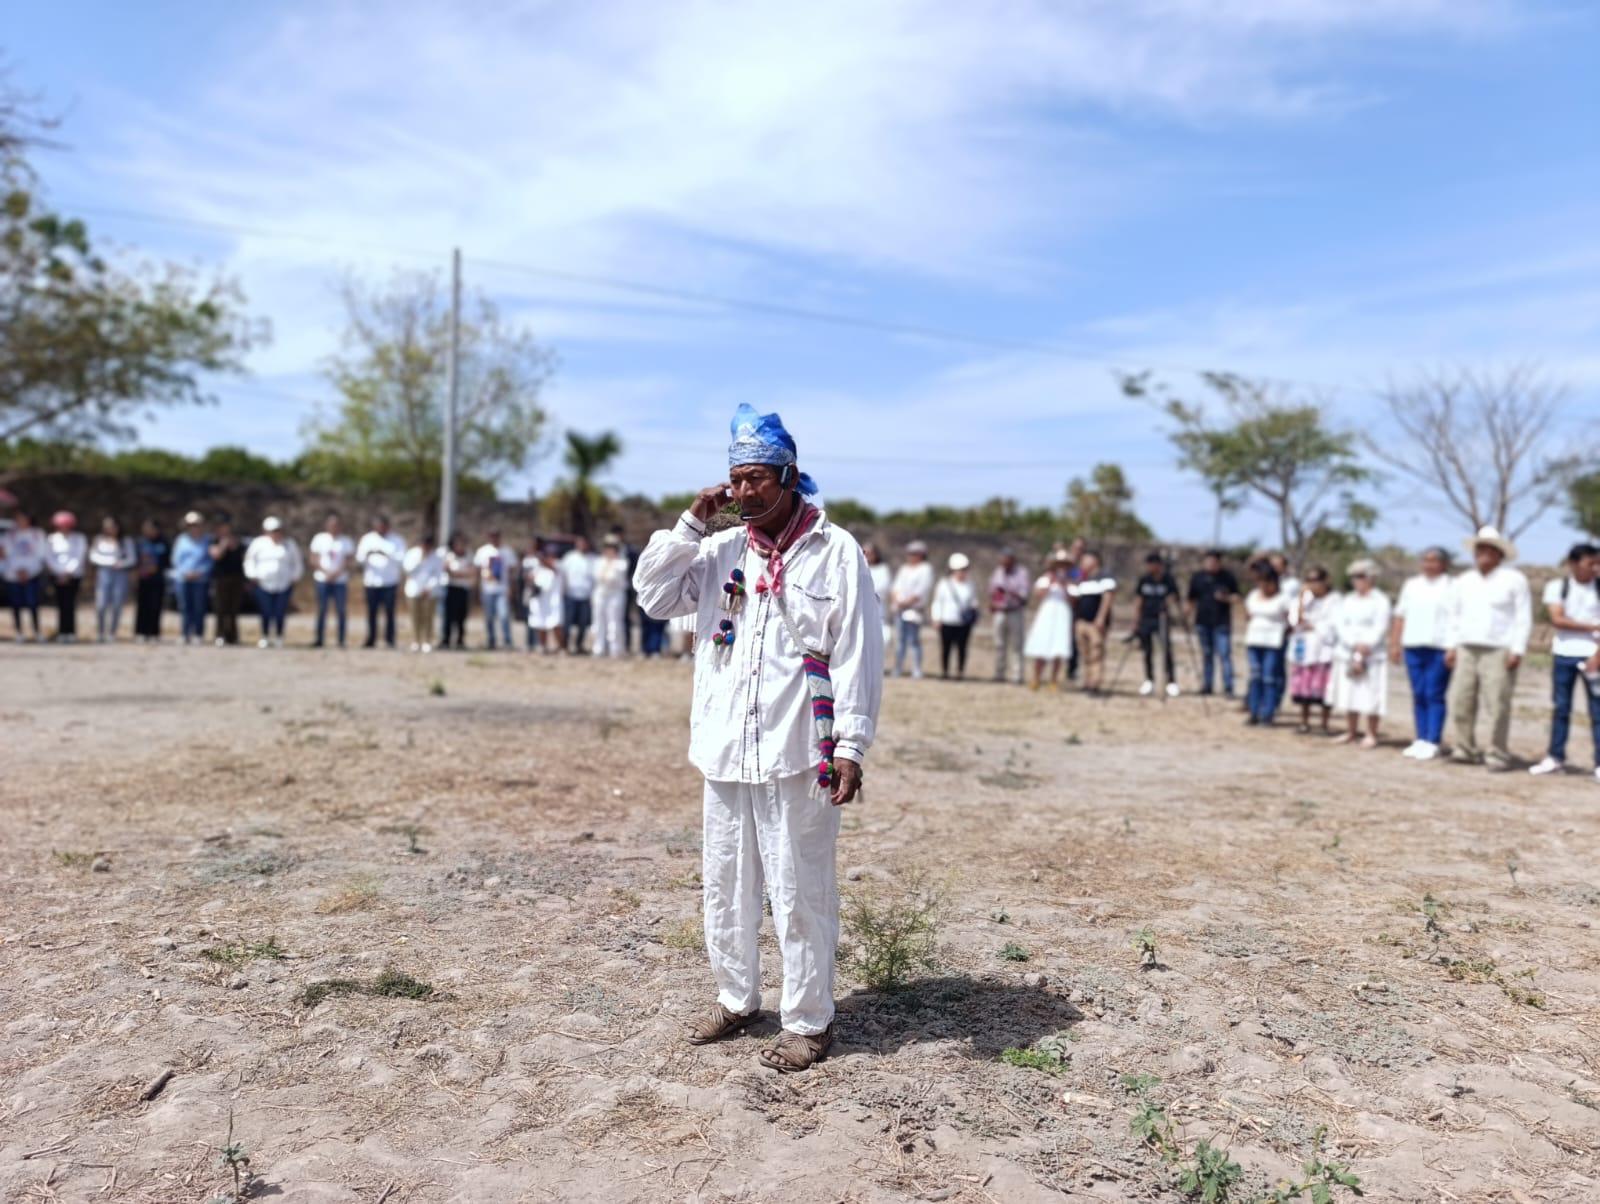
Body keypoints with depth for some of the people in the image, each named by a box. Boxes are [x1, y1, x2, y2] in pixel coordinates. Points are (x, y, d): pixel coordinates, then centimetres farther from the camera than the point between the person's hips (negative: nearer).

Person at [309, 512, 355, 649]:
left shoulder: (346, 541, 4)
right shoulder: (319, 539, 6)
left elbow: (349, 561, -1)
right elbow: (314, 559, 3)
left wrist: (336, 573, -15)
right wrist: (326, 572, -12)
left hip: (340, 581, -1)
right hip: (322, 580, 1)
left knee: (341, 611, -2)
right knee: (321, 610, 2)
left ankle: (341, 641, 3)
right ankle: (320, 640, 8)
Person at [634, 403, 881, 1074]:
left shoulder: (835, 550, -6)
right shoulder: (722, 551, 9)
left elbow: (857, 654, -9)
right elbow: (654, 597, 6)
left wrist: (850, 746, -14)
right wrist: (692, 524, -1)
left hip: (798, 754, -6)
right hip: (725, 750, 6)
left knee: (798, 892, 2)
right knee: (725, 884, 17)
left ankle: (808, 1022, 18)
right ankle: (735, 998, 35)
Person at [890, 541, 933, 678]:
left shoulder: (926, 569, -1)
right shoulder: (904, 568, 22)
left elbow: (921, 590, -11)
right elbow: (896, 586, 17)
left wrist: (907, 602, -14)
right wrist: (895, 599, -2)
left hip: (914, 609, -7)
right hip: (899, 609, 7)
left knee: (914, 640, -10)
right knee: (901, 639, 7)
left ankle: (917, 670, -9)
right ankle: (898, 668, 10)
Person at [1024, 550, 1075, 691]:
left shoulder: (1070, 581, 9)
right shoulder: (1045, 578, 11)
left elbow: (1072, 600, -1)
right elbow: (1037, 594, -2)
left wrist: (1064, 586, -10)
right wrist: (1050, 584, -10)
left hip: (1062, 617, -1)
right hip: (1045, 615, 1)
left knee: (1059, 651, -8)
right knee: (1040, 648, -2)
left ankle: (1054, 680, 1)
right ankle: (1037, 678, 9)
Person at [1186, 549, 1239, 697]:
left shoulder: (1228, 576, -1)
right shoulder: (1197, 577, 6)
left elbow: (1236, 596, 3)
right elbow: (1191, 599, 13)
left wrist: (1226, 598, -16)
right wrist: (1191, 617, 5)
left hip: (1222, 622, -3)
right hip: (1203, 622, 3)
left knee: (1224, 655, -8)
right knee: (1206, 654, 11)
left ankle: (1228, 687, -7)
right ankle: (1207, 685, 19)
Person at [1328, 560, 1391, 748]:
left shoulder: (1380, 600, -1)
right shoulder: (1347, 600, 14)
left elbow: (1380, 629, -9)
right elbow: (1340, 625, 1)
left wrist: (1365, 649, -16)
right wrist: (1355, 645, -14)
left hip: (1372, 656, -5)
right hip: (1347, 654, 5)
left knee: (1370, 696, -6)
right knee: (1348, 695, 7)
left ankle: (1371, 734, 2)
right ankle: (1351, 731, 17)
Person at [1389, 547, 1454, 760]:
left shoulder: (1451, 587, 1)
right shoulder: (1411, 585, 17)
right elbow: (1400, 616, 16)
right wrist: (1395, 644, 10)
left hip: (1439, 649, -5)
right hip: (1413, 646, 5)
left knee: (1434, 695, -5)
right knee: (1418, 695, 6)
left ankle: (1432, 742, -2)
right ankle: (1421, 740, 11)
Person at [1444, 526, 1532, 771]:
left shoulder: (1514, 580, 2)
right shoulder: (1463, 581, 16)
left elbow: (1524, 618, -2)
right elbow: (1454, 616, 18)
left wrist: (1517, 650, -9)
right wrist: (1451, 645, 9)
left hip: (1499, 652, -5)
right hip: (1465, 650, 5)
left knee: (1498, 706, -7)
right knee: (1460, 702, 2)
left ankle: (1498, 755, -1)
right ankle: (1466, 750, 12)